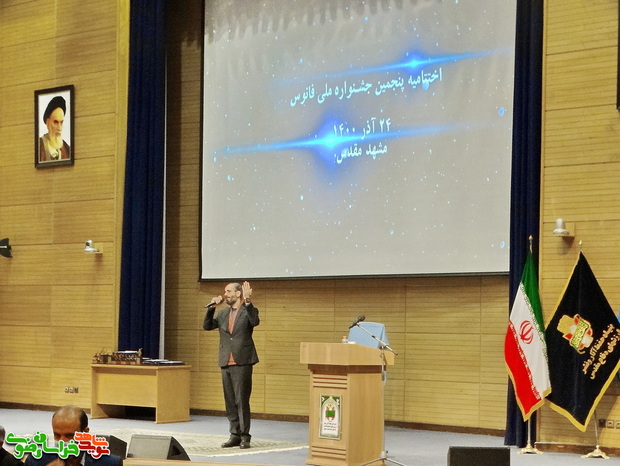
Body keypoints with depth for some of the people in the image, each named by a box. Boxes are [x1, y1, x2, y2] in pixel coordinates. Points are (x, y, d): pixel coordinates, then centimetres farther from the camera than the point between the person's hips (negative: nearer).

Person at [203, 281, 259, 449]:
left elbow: (255, 321, -22)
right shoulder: (223, 313, 15)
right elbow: (207, 326, 8)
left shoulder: (248, 310, -2)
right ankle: (235, 435, 16)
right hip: (226, 364, 6)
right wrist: (211, 307, -2)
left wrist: (248, 301, -29)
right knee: (230, 402, 9)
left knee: (242, 401, -6)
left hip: (242, 363, -6)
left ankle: (245, 436, 1)